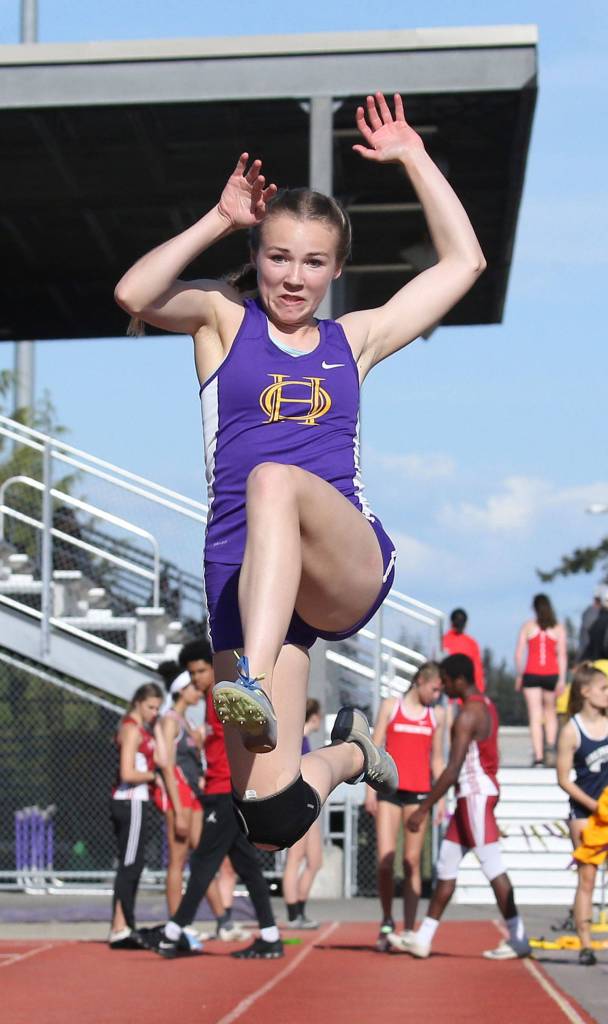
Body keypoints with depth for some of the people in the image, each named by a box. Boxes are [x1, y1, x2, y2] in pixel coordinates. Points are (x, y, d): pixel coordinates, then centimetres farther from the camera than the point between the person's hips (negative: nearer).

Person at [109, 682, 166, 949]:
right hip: (131, 802, -10)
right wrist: (153, 776, -5)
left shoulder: (143, 729, 17)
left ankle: (123, 927, 12)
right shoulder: (132, 729, -12)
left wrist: (156, 726, 7)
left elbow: (162, 759, 5)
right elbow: (128, 773, -21)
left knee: (131, 865, 10)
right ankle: (120, 929, -12)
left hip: (133, 802, 10)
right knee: (130, 865, -10)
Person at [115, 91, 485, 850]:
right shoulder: (225, 319, 16)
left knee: (275, 478, -37)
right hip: (244, 576, 0)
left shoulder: (354, 339, 21)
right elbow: (133, 295, -5)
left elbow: (463, 261, 22)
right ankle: (347, 753, 25)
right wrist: (220, 219, 0)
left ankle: (253, 683, -47)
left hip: (352, 567, 0)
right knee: (272, 819, -11)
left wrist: (411, 156, 23)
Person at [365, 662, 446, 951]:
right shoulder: (391, 706, 6)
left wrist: (441, 797, 7)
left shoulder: (438, 715, 12)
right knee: (385, 860, -10)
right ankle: (387, 922, 9)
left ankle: (409, 929, 4)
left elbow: (437, 759, 15)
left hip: (420, 793, 2)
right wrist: (371, 789, -3)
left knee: (412, 863, 1)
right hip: (389, 790, -2)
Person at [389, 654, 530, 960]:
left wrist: (423, 809, -20)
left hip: (475, 794, -10)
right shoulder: (485, 705, 14)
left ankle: (518, 938, -3)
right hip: (472, 796, 10)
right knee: (446, 866, 11)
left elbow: (453, 770, -22)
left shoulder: (467, 715, -17)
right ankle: (422, 939, 14)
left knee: (492, 867, -7)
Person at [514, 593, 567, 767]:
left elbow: (519, 653, -1)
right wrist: (562, 679, -5)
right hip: (551, 675, 1)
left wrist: (519, 676, 9)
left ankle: (538, 756, -9)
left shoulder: (528, 626, 2)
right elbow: (562, 655, -4)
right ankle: (550, 747, 3)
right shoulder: (558, 628, 2)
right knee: (550, 712, 19)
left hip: (532, 674, -1)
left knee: (535, 716, -1)